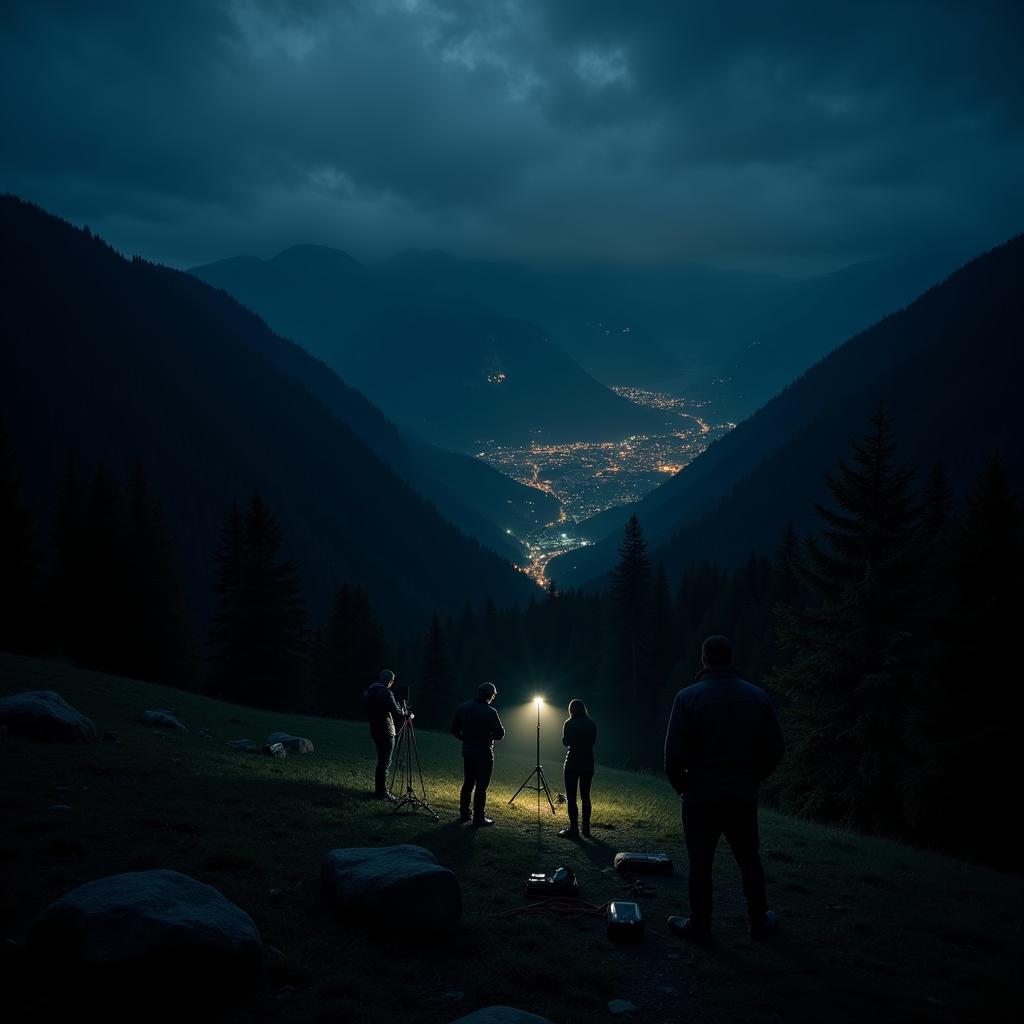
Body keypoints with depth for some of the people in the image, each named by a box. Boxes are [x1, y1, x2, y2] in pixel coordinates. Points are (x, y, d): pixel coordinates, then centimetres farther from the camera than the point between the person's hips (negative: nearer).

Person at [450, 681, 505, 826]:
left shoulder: (462, 708, -1)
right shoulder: (490, 712, -18)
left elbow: (454, 730, 4)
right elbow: (500, 735, -15)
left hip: (467, 751, 6)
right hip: (484, 753, -6)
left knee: (467, 783, 17)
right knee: (481, 786, 1)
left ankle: (464, 814, 24)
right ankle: (478, 818, 5)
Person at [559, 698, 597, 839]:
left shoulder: (569, 724, -9)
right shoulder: (592, 724, 2)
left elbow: (565, 742, -1)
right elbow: (593, 741, 12)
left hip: (572, 763, -5)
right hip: (588, 763, 5)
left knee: (571, 797, -1)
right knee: (585, 796, 12)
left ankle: (574, 829, -5)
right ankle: (586, 828, 14)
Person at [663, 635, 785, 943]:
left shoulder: (688, 697, -10)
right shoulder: (757, 695, 0)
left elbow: (674, 753, -13)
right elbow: (775, 748, 2)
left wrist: (680, 785, 3)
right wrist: (752, 778, 13)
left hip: (701, 795, -3)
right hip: (743, 796, 3)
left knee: (700, 862, 6)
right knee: (749, 860, 16)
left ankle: (699, 926, 13)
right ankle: (759, 921, 25)